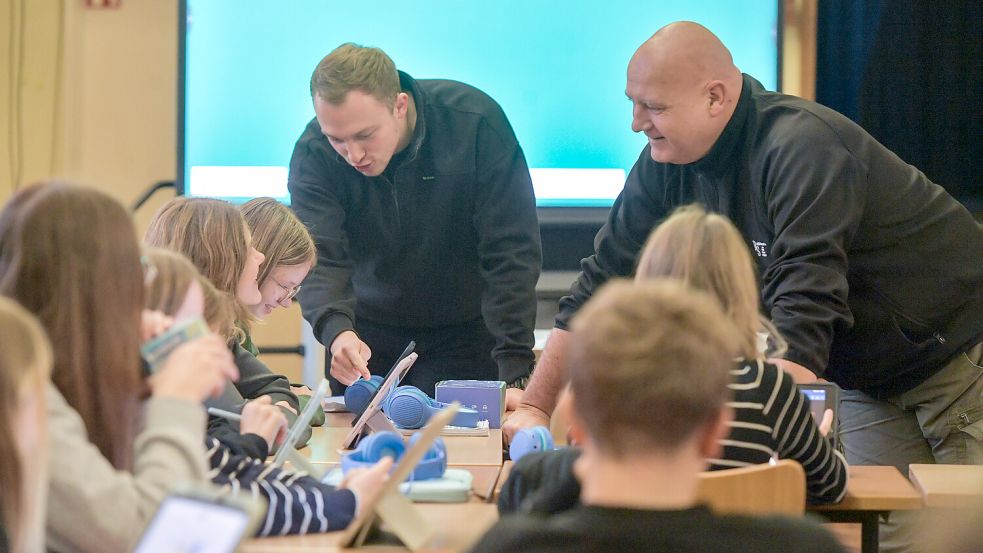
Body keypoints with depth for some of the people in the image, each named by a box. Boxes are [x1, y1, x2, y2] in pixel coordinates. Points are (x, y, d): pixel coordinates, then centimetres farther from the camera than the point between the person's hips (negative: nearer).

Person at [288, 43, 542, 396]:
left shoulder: (476, 124, -24)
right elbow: (319, 260, -25)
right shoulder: (313, 152, -19)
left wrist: (515, 373, -30)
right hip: (367, 335, 2)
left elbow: (510, 253, -23)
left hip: (463, 332, -2)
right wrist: (336, 330, -48)